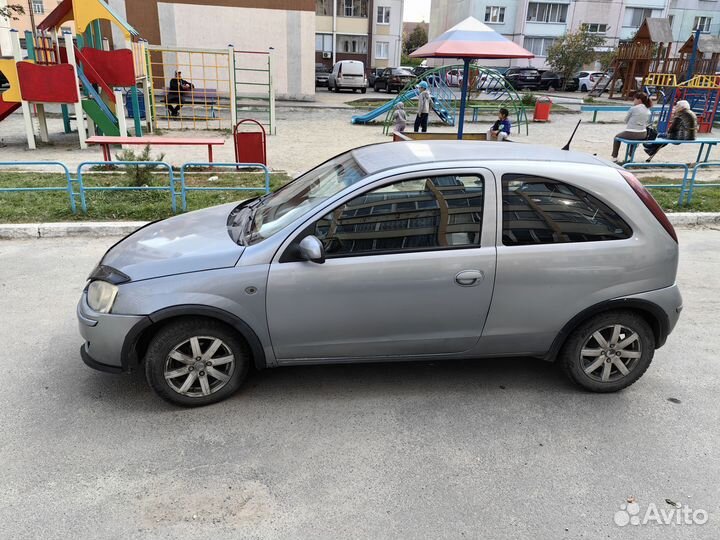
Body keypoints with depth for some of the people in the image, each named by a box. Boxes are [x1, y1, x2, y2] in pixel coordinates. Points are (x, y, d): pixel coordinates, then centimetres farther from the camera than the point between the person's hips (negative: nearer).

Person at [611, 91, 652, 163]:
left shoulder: (633, 108, -11)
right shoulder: (648, 111, 5)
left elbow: (626, 120, -1)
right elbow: (648, 123, 11)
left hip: (630, 133, -6)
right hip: (643, 135, 6)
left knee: (617, 137, 22)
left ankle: (614, 158, 16)